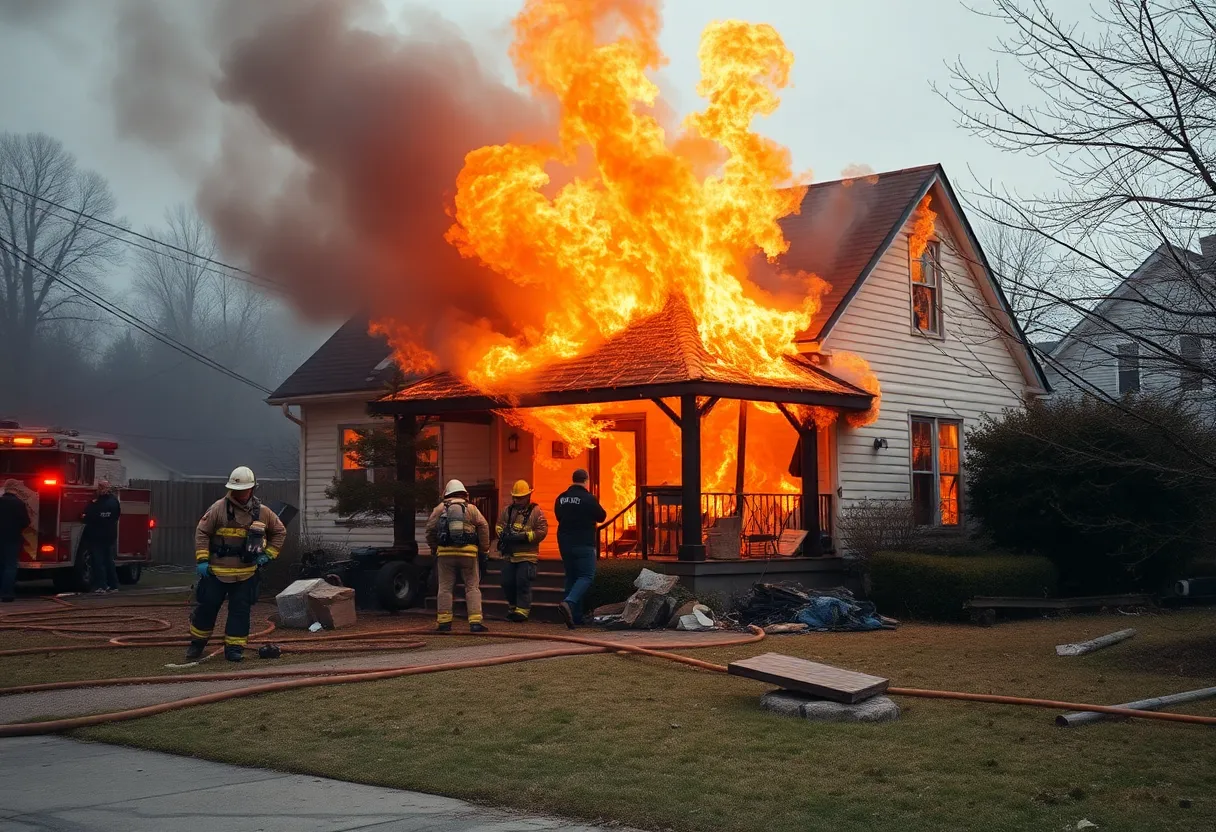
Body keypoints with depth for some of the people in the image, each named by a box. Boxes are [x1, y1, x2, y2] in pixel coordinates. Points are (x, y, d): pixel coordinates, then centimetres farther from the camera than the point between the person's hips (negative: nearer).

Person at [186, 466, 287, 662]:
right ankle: (197, 643, 23)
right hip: (217, 571, -2)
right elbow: (202, 532, -4)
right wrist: (202, 560, -10)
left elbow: (280, 531, 15)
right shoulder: (219, 508, -6)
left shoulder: (262, 512, 2)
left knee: (240, 610, 3)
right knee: (207, 606, 5)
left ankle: (234, 648, 11)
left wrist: (268, 554, 6)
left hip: (246, 574, 2)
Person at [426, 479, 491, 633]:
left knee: (445, 588, 6)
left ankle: (444, 622, 4)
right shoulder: (471, 509, 6)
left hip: (445, 552, 0)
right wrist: (484, 549, 7)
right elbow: (483, 526, -1)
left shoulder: (439, 509, 7)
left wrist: (434, 548, 18)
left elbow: (430, 529, 6)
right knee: (472, 587, 4)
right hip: (468, 553, 0)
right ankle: (475, 622, -3)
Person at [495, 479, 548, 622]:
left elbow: (542, 531, -10)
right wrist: (504, 534, -10)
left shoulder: (536, 511, -2)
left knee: (523, 583, -10)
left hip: (527, 555, -5)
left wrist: (524, 537, -19)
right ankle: (512, 607, 26)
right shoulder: (507, 510, 13)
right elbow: (498, 525, 13)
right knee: (507, 583, 8)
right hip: (509, 555, 5)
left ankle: (522, 610, -6)